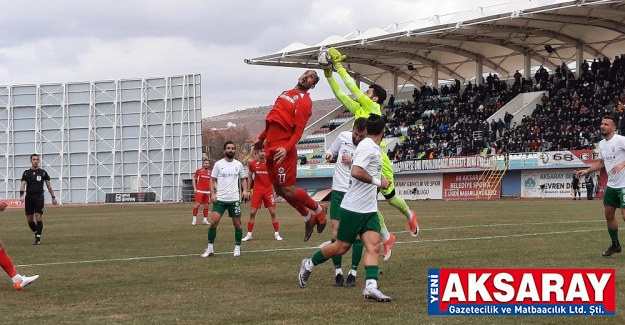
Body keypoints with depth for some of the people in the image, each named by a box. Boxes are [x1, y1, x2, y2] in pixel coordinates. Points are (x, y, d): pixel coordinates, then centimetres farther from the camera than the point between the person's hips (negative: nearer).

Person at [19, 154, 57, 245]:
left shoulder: (43, 172, 5)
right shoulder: (26, 173, 7)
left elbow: (48, 185, 9)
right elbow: (23, 184, -3)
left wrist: (53, 197, 7)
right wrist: (21, 195, -20)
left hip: (39, 197, -2)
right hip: (29, 197, 2)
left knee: (39, 217, -11)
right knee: (29, 219, 4)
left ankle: (38, 238, -7)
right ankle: (37, 233, 28)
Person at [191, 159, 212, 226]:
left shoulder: (210, 172, 10)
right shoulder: (199, 171, 2)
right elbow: (194, 179, 6)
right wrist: (194, 188, -3)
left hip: (207, 192, 4)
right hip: (199, 191, -4)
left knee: (206, 205, 7)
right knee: (197, 204, -12)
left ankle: (205, 220, 15)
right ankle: (194, 219, -5)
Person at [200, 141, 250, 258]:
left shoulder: (238, 164, 6)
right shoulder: (218, 164, 0)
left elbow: (243, 178, 17)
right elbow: (213, 180, 3)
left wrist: (245, 190, -1)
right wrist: (212, 194, -11)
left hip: (234, 199, 2)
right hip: (220, 199, -2)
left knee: (237, 224, 5)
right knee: (213, 222, -11)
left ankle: (237, 248, 19)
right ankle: (210, 248, 0)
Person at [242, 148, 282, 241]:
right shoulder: (252, 164, -2)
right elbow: (249, 176, 12)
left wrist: (275, 190, -2)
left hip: (268, 190, -1)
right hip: (257, 191, 1)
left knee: (273, 212, 0)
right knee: (252, 212, -1)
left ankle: (277, 234, 8)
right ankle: (249, 234, 7)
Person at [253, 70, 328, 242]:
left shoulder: (305, 101, -9)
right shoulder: (285, 93, 17)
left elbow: (299, 130, -16)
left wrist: (286, 148, -28)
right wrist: (261, 138, 28)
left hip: (283, 150, -8)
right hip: (271, 148, 8)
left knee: (288, 191, -6)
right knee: (279, 190, 12)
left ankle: (319, 210, 18)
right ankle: (308, 217, 28)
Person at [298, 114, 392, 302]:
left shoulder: (374, 148, 12)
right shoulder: (367, 147, -16)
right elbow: (356, 172, -27)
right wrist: (378, 181, -19)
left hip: (369, 209, 8)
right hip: (354, 208, -8)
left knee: (373, 246, -7)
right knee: (341, 247, 2)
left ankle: (371, 287, -15)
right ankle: (309, 265, 23)